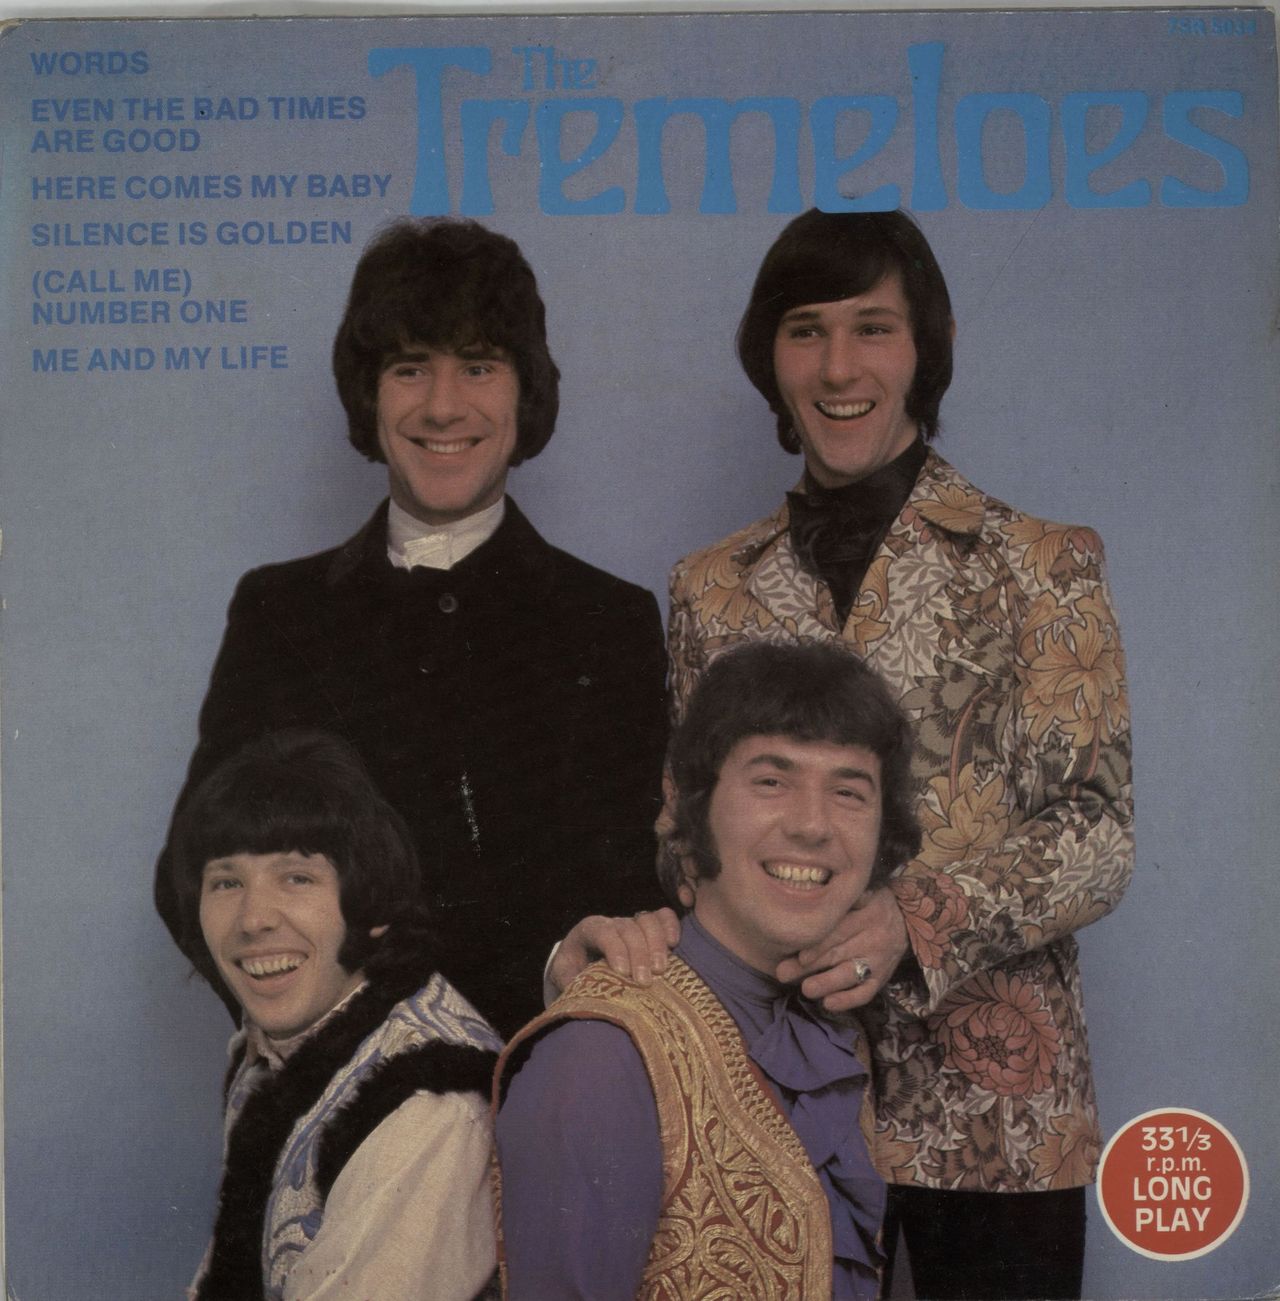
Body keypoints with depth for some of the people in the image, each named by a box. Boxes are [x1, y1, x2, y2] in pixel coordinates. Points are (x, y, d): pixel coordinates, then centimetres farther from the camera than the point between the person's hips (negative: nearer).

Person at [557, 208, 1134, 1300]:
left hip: (991, 1101, -2)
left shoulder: (1042, 565, -2)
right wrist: (621, 925, -13)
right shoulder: (713, 588, 8)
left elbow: (1098, 835, -7)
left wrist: (913, 920, -23)